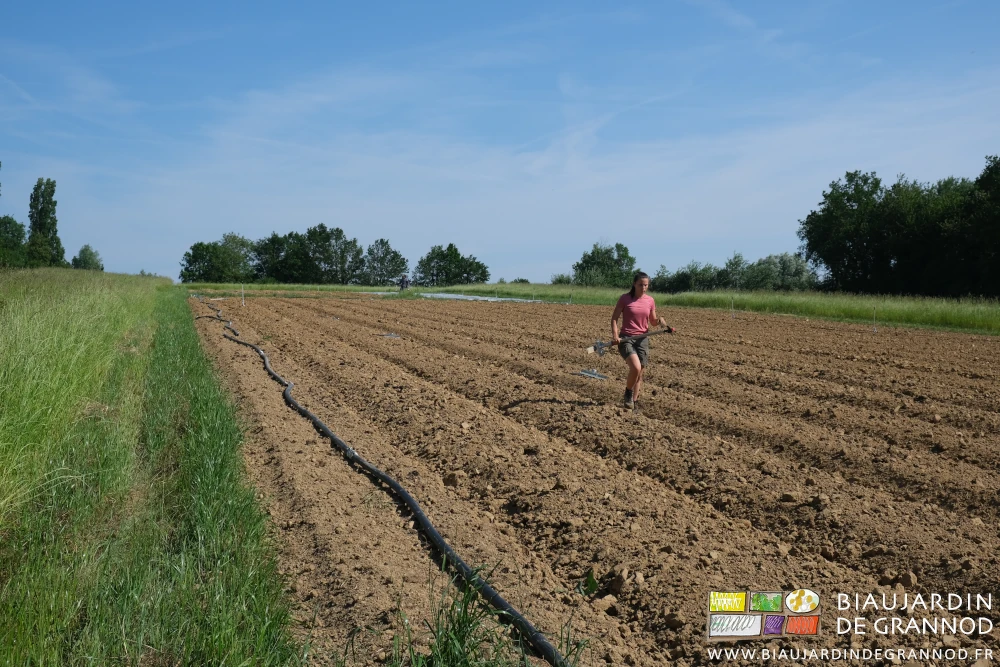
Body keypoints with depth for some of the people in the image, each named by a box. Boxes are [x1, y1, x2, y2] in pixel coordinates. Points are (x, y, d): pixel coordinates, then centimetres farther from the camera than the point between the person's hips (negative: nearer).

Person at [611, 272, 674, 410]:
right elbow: (614, 318, -3)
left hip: (642, 340, 4)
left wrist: (660, 320, -8)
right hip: (626, 338, -4)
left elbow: (653, 320, 15)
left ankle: (634, 401, 24)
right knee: (636, 367, -23)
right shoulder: (625, 298, -7)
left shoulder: (650, 300, 3)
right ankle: (628, 393, 3)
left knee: (640, 373, 7)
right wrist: (615, 335, -15)